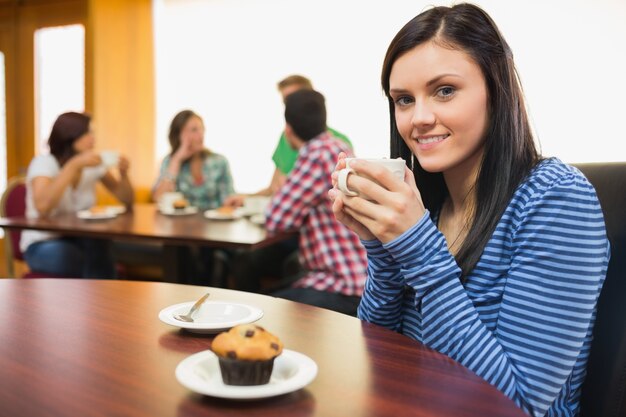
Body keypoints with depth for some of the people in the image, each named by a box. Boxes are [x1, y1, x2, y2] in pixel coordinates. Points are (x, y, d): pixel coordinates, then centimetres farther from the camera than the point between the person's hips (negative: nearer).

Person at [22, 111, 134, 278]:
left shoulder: (92, 164, 2)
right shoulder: (43, 163, -13)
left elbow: (126, 200, 8)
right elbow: (43, 208, -32)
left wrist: (123, 173, -12)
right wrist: (74, 165, -33)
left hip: (80, 239, 4)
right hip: (43, 244, -4)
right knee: (95, 264, -33)